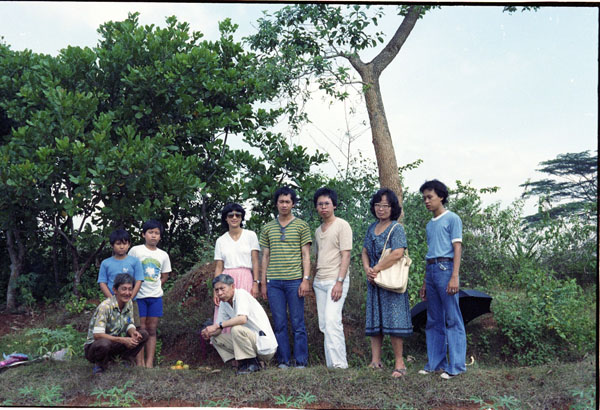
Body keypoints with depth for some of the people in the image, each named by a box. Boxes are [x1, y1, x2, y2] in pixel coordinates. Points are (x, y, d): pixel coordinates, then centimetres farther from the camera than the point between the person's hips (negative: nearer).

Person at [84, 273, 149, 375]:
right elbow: (97, 335, -30)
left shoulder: (129, 303, -2)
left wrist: (133, 332, -19)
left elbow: (130, 325, 6)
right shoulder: (105, 306, -24)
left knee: (143, 334, -10)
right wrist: (122, 340, -33)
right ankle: (100, 365, -9)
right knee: (104, 343, -41)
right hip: (93, 346, -6)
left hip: (114, 345, 6)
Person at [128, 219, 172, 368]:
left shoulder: (163, 255, 8)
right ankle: (140, 363, 3)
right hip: (139, 295, -3)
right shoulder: (135, 250, -2)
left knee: (152, 330, 5)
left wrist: (155, 286, 5)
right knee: (141, 329, -2)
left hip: (155, 296, 3)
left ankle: (149, 363, 9)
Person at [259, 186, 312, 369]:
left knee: (298, 324, 0)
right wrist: (263, 283, 10)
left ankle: (301, 362, 8)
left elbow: (306, 255, 2)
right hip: (274, 282, 3)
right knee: (279, 324, 5)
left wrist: (306, 280, -7)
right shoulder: (267, 228, 12)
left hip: (295, 280, -2)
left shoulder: (301, 226, 5)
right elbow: (265, 257, 15)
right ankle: (283, 361, 14)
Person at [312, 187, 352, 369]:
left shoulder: (342, 225, -3)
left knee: (332, 321, -18)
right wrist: (312, 283, 18)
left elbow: (346, 255, -10)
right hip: (319, 282, 7)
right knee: (324, 325, 6)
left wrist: (339, 282, -18)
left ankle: (339, 364, -16)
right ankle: (330, 364, 11)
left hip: (336, 280, -7)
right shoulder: (318, 231, 19)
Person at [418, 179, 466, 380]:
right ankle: (435, 363, 16)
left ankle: (456, 365, -3)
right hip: (431, 271, 8)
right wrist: (425, 282, 21)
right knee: (434, 320, 10)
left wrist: (454, 277, -17)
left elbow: (457, 248, -8)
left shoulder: (452, 219, -1)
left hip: (445, 268, -8)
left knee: (452, 319, -6)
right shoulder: (430, 225, 20)